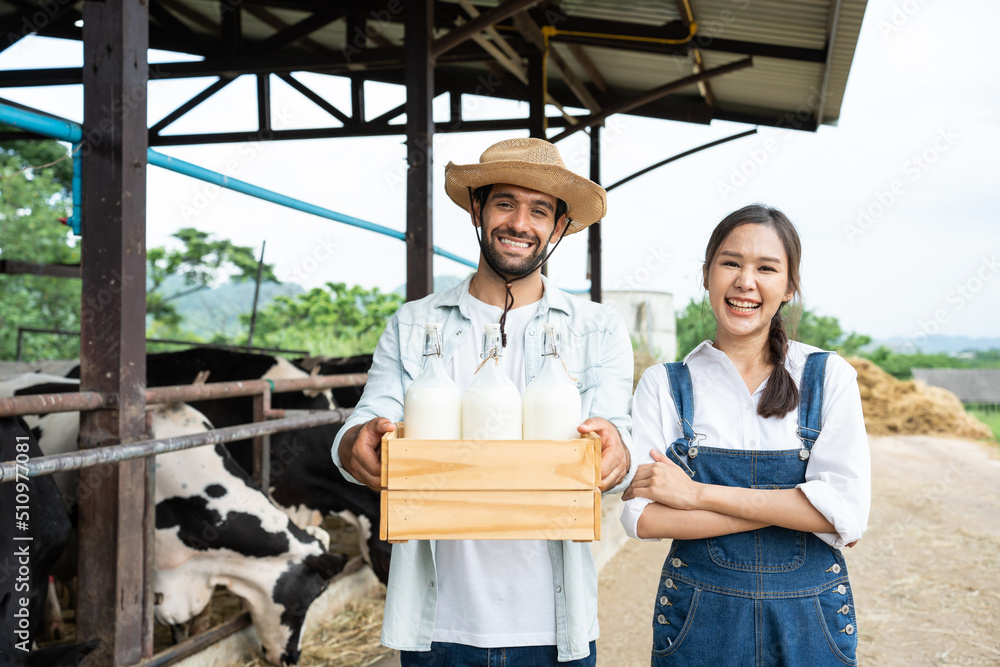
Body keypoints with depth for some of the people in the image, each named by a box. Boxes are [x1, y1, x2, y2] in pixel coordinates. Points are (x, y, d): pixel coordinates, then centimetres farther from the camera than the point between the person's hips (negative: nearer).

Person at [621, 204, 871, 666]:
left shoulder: (829, 376, -4)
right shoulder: (663, 384, -3)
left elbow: (848, 512, -15)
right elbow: (642, 518, -13)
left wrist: (697, 493, -17)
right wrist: (789, 510, -17)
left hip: (809, 624, 0)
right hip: (698, 621, 0)